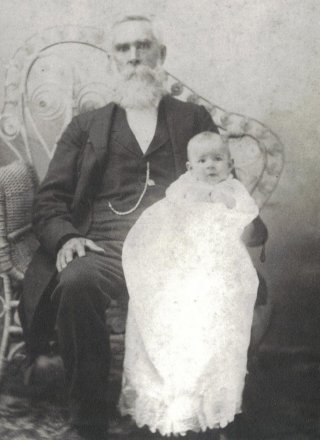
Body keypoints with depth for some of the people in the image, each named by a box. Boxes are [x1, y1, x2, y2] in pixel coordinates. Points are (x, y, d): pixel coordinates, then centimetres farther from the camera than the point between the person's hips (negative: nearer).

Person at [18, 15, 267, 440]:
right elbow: (50, 198, 14)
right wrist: (65, 237, -8)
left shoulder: (194, 119, 23)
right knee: (75, 283, -34)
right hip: (103, 251, 0)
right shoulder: (86, 126, 22)